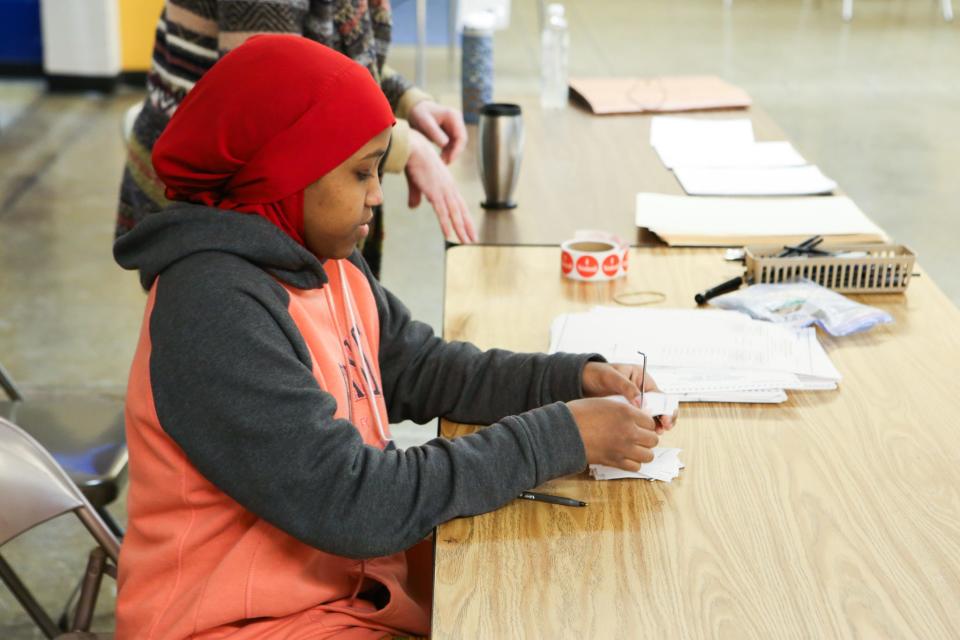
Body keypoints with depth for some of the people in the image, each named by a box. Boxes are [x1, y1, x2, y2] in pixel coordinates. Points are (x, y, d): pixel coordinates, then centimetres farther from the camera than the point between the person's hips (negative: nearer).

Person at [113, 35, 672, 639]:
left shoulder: (326, 262, 1)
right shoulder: (215, 311, -26)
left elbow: (422, 368, 11)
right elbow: (352, 502, -28)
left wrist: (577, 378, -5)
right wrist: (560, 436, -23)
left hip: (348, 577, 8)